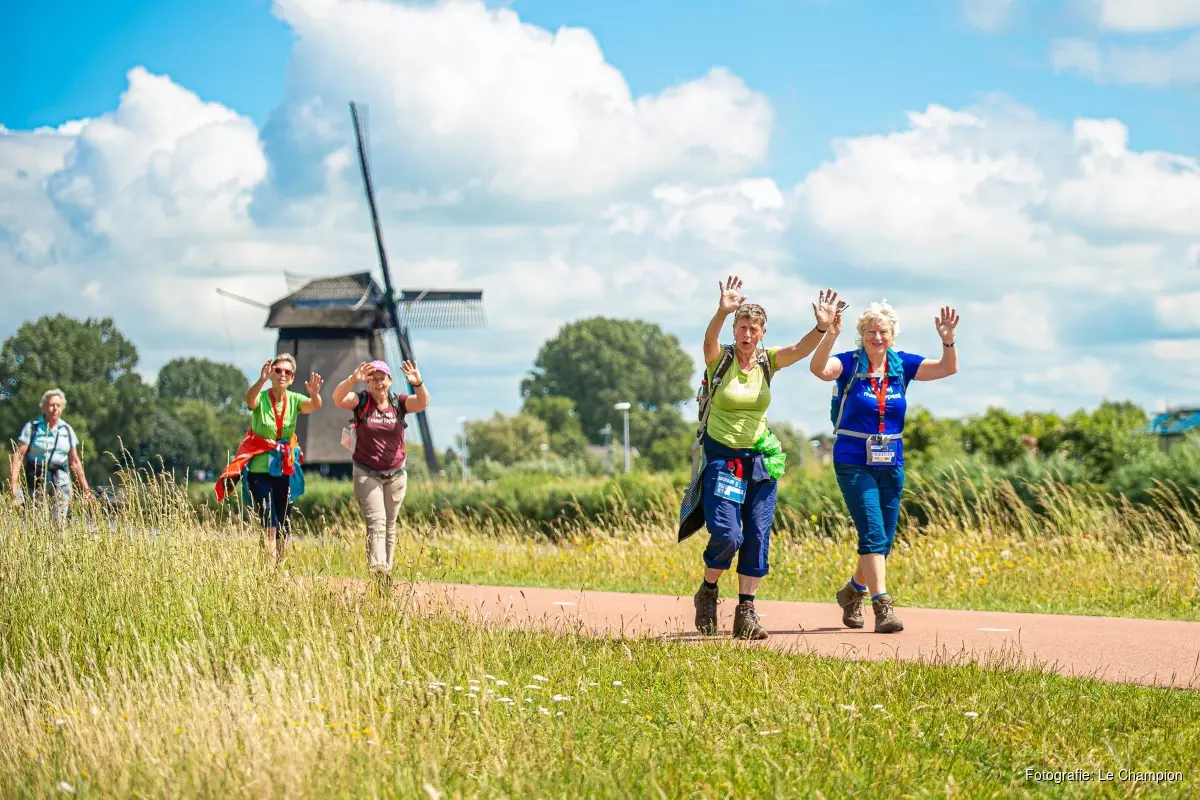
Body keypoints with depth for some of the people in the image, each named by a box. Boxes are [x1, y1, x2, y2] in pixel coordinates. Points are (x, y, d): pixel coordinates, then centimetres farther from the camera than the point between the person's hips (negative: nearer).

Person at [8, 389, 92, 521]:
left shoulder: (67, 430, 10)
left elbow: (75, 462, 15)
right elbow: (18, 456, -5)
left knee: (59, 521, -8)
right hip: (37, 480, -2)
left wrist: (86, 489, 12)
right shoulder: (32, 427, 0)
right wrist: (13, 483, -16)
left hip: (61, 481, 2)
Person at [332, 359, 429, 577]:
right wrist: (353, 380, -42)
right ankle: (376, 567, -27)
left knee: (390, 526, 11)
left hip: (395, 475, 3)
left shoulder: (398, 402, 0)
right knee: (376, 522, -16)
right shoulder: (361, 401, -4)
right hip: (367, 474, -3)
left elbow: (422, 403, -18)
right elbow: (338, 399, -22)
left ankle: (386, 569, 19)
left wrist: (418, 383, -40)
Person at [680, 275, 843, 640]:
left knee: (757, 536, -1)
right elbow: (710, 340, -29)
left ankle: (746, 612, 4)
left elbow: (801, 349, -13)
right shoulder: (720, 359, -7)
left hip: (761, 459, 4)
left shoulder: (768, 361, 3)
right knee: (727, 534, -15)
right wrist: (722, 312, -49)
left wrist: (823, 327, -33)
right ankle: (707, 591, 12)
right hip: (721, 457, -4)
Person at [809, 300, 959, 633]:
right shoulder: (849, 364, -7)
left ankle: (853, 591, 35)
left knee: (885, 540, 10)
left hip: (891, 464, 5)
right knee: (872, 533, -16)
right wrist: (830, 336, -45)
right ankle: (882, 606, -18)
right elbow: (819, 368, -28)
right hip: (853, 464, -5)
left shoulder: (901, 365, 3)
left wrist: (948, 340, -26)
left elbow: (947, 368, -6)